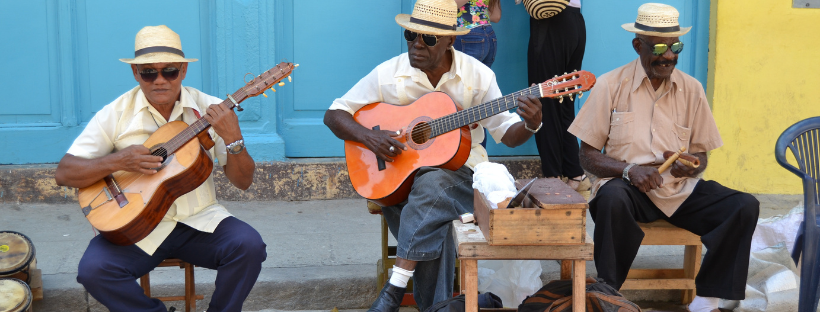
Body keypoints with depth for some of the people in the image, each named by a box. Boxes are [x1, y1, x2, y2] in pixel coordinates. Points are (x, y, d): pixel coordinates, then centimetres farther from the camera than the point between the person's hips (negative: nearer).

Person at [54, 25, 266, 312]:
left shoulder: (210, 110, -1)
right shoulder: (116, 114, -2)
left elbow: (243, 182, -2)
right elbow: (64, 174, -3)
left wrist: (233, 139, -21)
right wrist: (117, 161, -19)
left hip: (199, 220, 0)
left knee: (249, 245, -26)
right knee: (94, 269, -26)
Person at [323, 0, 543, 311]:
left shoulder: (477, 75, -3)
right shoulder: (388, 74, -3)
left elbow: (507, 134, 2)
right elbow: (334, 114, 2)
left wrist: (530, 124, -21)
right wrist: (368, 136, -17)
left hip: (458, 170, -1)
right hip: (398, 174, 1)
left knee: (430, 186, -36)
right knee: (431, 224, -31)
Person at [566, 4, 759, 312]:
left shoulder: (691, 88, 7)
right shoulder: (610, 85, -2)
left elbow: (701, 156, 13)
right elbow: (588, 156, -1)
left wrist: (691, 165, -12)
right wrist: (628, 169, -20)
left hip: (681, 189, 3)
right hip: (630, 186, -3)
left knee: (745, 206, -20)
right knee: (612, 199, -38)